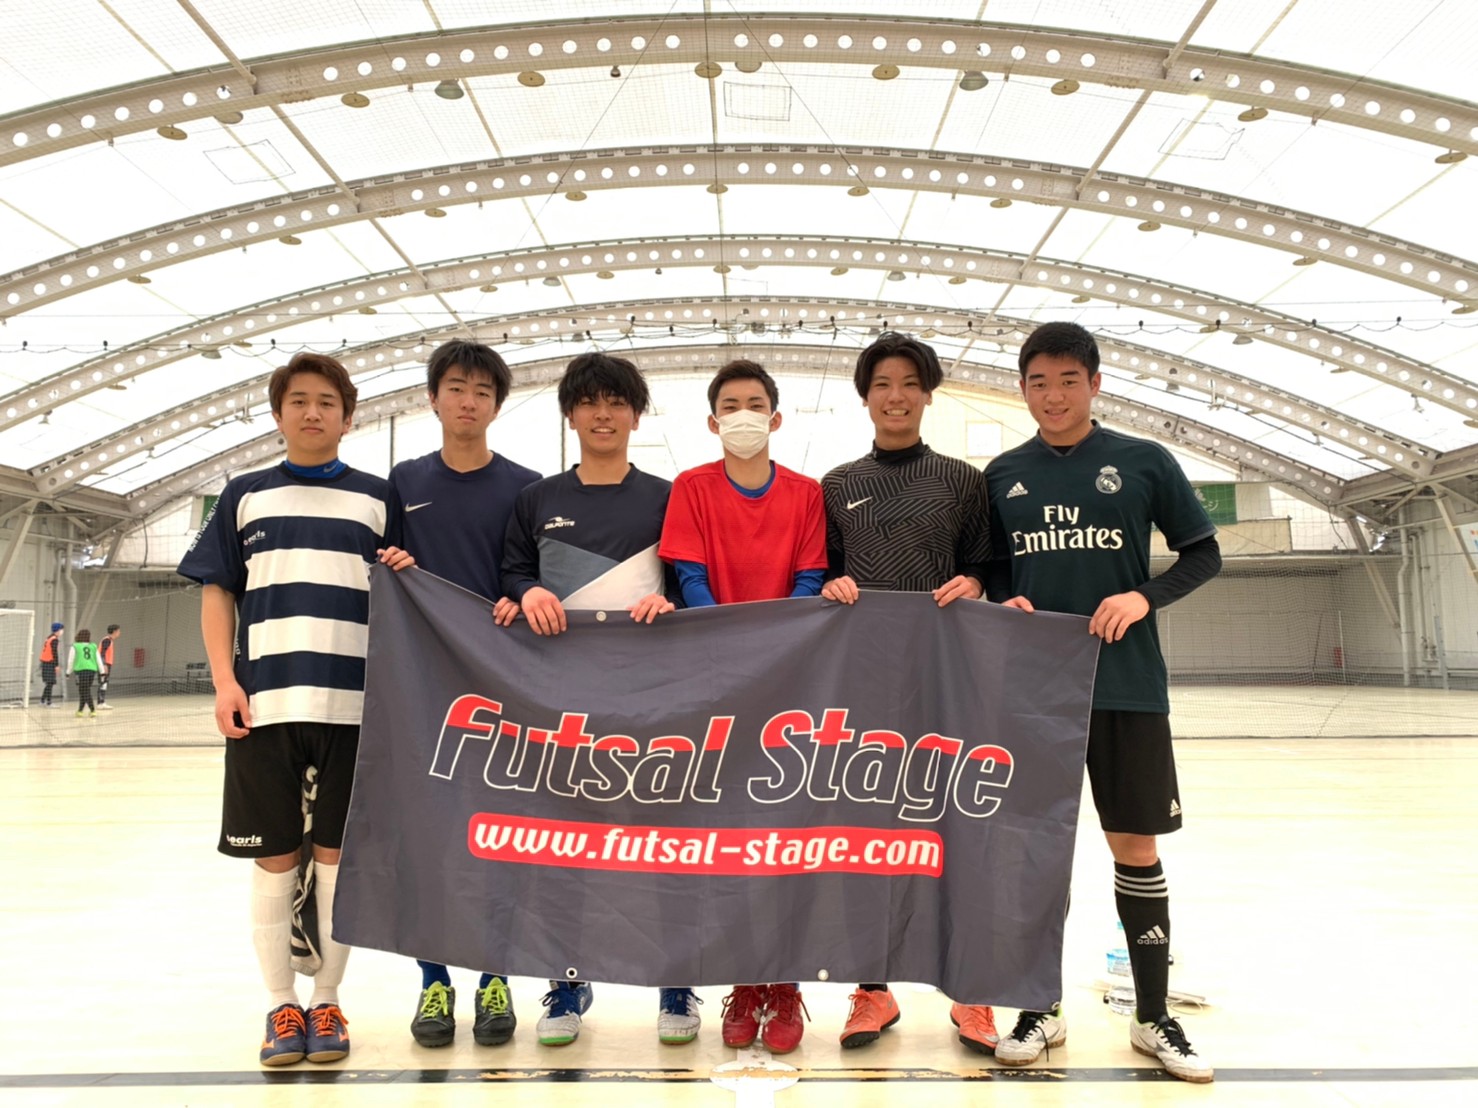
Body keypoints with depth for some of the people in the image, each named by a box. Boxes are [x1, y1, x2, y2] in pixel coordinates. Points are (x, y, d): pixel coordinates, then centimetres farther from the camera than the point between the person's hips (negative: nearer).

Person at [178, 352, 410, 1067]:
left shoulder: (378, 499, 9)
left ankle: (327, 1003, 21)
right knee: (274, 859, 6)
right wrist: (224, 680, -1)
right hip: (264, 704, 1)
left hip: (352, 705, 0)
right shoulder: (245, 495, 11)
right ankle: (282, 1005, 22)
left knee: (336, 855, 5)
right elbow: (217, 590, 9)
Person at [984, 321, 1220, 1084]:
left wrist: (1144, 598, -11)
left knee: (1135, 845, 5)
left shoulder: (1144, 463, 1)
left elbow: (1204, 554, 5)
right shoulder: (1003, 475, 6)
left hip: (1127, 686, -1)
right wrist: (1005, 603, -7)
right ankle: (1041, 1009, 22)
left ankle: (1153, 1016, 22)